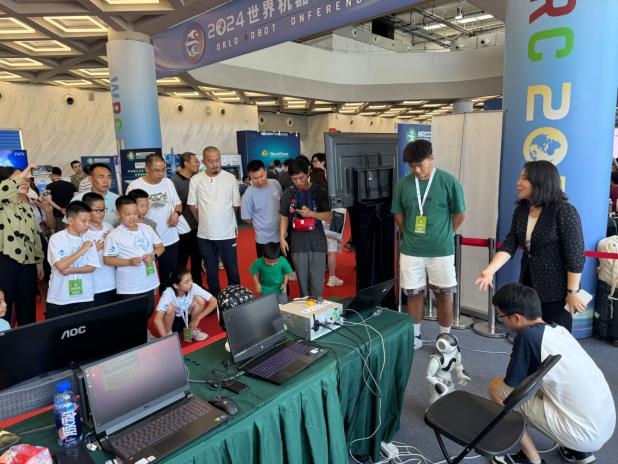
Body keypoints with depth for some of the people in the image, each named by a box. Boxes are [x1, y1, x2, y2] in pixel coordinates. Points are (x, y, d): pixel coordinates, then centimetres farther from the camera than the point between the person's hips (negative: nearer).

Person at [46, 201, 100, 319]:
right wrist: (82, 250, -16)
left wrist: (70, 270, -14)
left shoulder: (88, 240, 2)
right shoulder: (56, 238, -7)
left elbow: (92, 267, -1)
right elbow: (61, 266, -18)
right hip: (59, 299, -2)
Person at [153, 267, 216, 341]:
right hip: (172, 321, -3)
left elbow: (214, 302, -23)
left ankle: (192, 330, 1)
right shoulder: (168, 293, -33)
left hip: (186, 318, 3)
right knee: (170, 307, -33)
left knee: (200, 299, -21)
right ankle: (168, 335, -6)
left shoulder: (194, 287, -24)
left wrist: (197, 318, -26)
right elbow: (157, 320, -42)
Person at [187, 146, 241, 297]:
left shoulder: (230, 178, -5)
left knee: (232, 269, 8)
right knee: (211, 271, 14)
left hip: (227, 233, -1)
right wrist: (204, 221, 8)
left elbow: (235, 204, 3)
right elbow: (192, 205, 5)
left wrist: (223, 218, 9)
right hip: (205, 234, 2)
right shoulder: (195, 180, -3)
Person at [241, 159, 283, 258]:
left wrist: (277, 224, 11)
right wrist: (259, 226, 2)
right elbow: (246, 218, -10)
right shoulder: (249, 194, -18)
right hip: (264, 239, -4)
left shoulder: (275, 184, -4)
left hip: (283, 234, 4)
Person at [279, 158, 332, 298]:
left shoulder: (318, 192, 0)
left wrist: (311, 213, -15)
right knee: (302, 280, 7)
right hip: (297, 243, 1)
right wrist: (282, 238, -2)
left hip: (317, 242, -1)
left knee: (317, 281, 1)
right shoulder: (288, 194, 4)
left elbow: (328, 216, -1)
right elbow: (284, 218, 6)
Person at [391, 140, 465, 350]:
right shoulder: (404, 183, -3)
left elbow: (459, 214, 0)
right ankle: (415, 336, 29)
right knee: (413, 293, 12)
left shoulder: (449, 182, -10)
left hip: (441, 251, -2)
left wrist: (442, 236, 8)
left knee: (444, 295, 10)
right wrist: (409, 236, 9)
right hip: (410, 251, 2)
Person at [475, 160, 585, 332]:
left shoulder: (564, 210, -15)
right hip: (528, 286, 6)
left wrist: (572, 292, -17)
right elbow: (509, 245, -5)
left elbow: (575, 254, -16)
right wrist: (489, 270, -19)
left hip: (556, 291, -6)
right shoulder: (521, 210, 4)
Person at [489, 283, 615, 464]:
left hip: (584, 433, -8)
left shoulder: (528, 336, -18)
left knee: (497, 387, -2)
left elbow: (511, 384, -7)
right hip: (606, 426, 8)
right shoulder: (558, 330, 7)